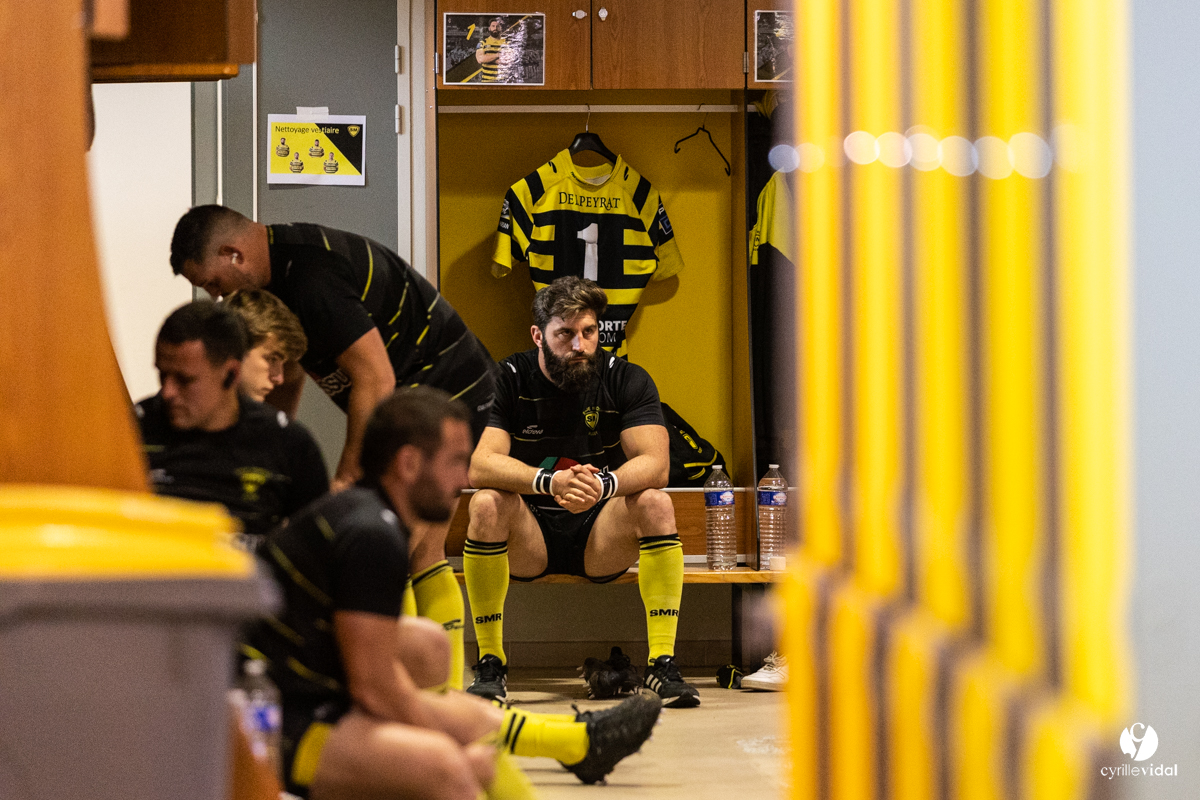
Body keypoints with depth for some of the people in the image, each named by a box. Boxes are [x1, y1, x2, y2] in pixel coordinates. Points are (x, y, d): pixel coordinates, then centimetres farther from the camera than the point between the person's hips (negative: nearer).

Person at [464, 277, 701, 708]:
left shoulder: (627, 380, -4)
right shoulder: (509, 380, -8)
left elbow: (654, 464, -17)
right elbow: (480, 465, -21)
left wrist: (603, 485, -39)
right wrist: (550, 482, -39)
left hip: (600, 539, 1)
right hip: (527, 542, -1)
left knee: (655, 503, -27)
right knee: (487, 504, -31)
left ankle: (662, 661, -25)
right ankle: (490, 663, -21)